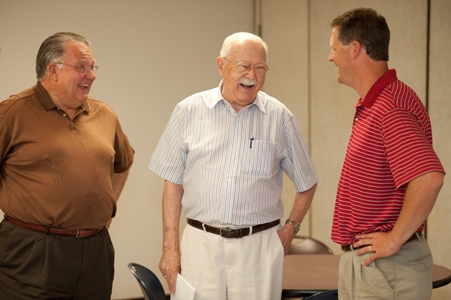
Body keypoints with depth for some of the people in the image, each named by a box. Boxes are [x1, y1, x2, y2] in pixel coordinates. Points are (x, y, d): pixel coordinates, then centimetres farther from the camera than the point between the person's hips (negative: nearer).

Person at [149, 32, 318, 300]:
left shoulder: (280, 117, 2)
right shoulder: (189, 111, 2)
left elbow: (307, 184, 13)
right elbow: (173, 183, 5)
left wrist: (290, 229, 6)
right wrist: (170, 247, 2)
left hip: (259, 246, 0)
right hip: (200, 244, 0)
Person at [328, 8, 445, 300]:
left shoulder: (391, 108, -22)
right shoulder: (371, 105, 11)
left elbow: (429, 178, -34)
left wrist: (394, 240, -24)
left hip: (387, 265, -10)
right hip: (362, 260, 10)